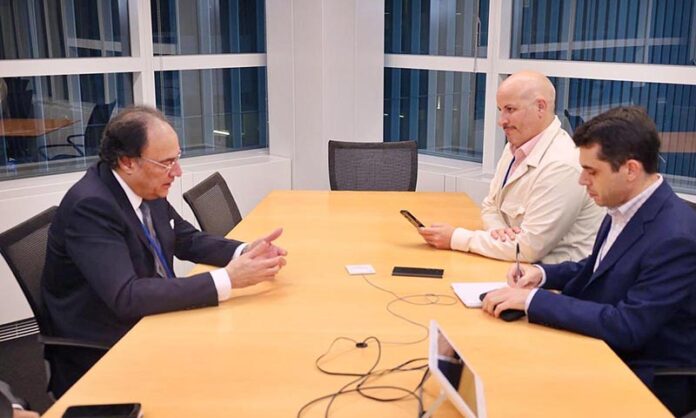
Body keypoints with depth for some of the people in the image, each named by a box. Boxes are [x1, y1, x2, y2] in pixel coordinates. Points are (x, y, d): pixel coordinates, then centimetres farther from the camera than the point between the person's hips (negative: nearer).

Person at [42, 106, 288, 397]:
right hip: (102, 357, -7)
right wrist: (227, 279, -33)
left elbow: (188, 240, 10)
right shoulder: (90, 205, -25)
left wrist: (245, 253, -9)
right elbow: (126, 297, -33)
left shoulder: (149, 188, -2)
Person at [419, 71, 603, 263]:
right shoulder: (515, 147, 5)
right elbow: (490, 206, 14)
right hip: (522, 268, 7)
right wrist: (497, 229, -9)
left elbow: (529, 247, -22)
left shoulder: (561, 165, -21)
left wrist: (456, 238, -17)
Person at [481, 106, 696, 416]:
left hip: (650, 380, -7)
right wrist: (542, 274, -3)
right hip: (607, 349, 7)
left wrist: (533, 299, -28)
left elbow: (628, 327, -29)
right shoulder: (625, 209, 0)